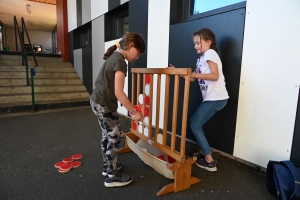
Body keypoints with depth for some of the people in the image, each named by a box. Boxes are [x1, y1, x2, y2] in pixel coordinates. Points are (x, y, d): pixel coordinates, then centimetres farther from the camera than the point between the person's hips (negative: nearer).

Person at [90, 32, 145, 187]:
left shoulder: (113, 57, 12)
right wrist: (133, 112, -18)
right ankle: (112, 177, 14)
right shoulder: (120, 61, -17)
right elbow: (118, 93, -23)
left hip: (97, 101, 10)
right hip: (105, 105, -10)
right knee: (114, 137, 1)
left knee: (107, 136, 19)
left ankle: (107, 166, 35)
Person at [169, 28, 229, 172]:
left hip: (216, 98, -9)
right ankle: (205, 152, 24)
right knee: (194, 122, 13)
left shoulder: (210, 53, -7)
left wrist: (195, 74, -22)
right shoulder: (202, 58, 18)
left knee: (195, 126, -6)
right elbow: (193, 78, 15)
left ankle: (209, 161, 2)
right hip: (210, 97, 9)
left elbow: (215, 76, -19)